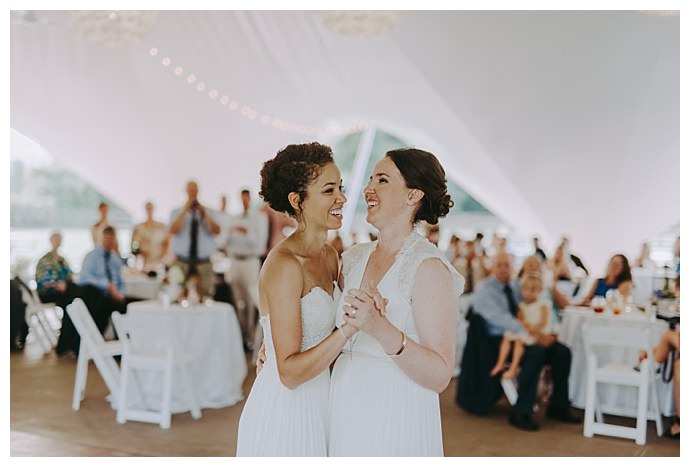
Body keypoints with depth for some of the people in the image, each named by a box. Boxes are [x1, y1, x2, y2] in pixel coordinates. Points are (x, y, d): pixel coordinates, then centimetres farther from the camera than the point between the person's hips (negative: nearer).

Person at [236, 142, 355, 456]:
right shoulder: (284, 264, -21)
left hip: (318, 403, 8)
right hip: (284, 409, -8)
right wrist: (348, 328, -32)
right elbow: (289, 372, -24)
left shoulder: (329, 256, 3)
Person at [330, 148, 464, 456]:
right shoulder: (355, 257, 3)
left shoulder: (428, 267, -16)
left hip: (394, 421, -6)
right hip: (345, 415, 6)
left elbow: (440, 377, -21)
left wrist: (381, 329, -34)